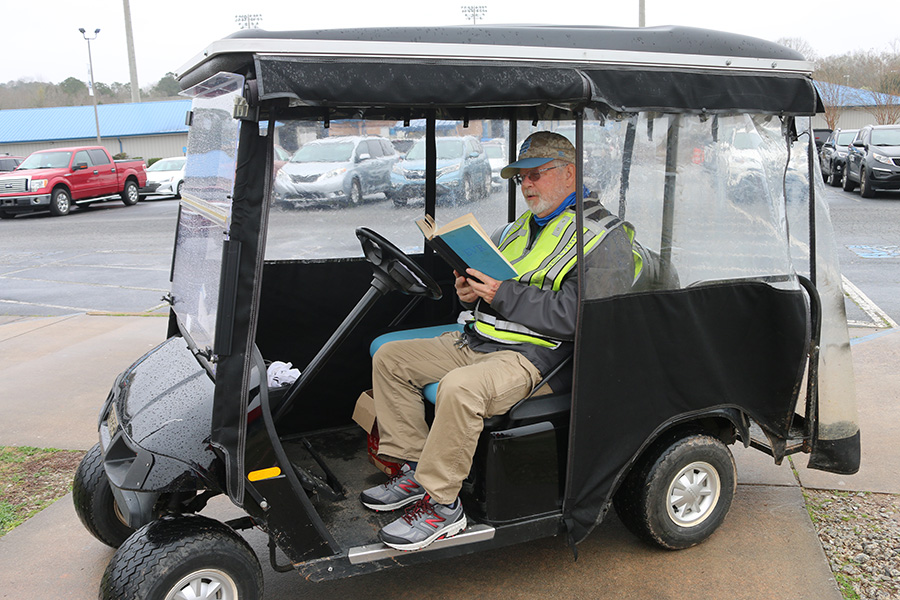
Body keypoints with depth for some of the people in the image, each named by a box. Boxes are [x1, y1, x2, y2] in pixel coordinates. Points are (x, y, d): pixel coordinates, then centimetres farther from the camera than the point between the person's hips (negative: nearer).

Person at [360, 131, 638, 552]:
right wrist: (470, 292, 3)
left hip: (533, 357, -9)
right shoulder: (522, 227, 21)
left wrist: (502, 293, -21)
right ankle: (413, 469, 5)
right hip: (477, 340, 9)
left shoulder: (603, 237, -7)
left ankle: (441, 504, -19)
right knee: (389, 358, 2)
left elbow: (572, 315, -19)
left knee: (459, 388, -36)